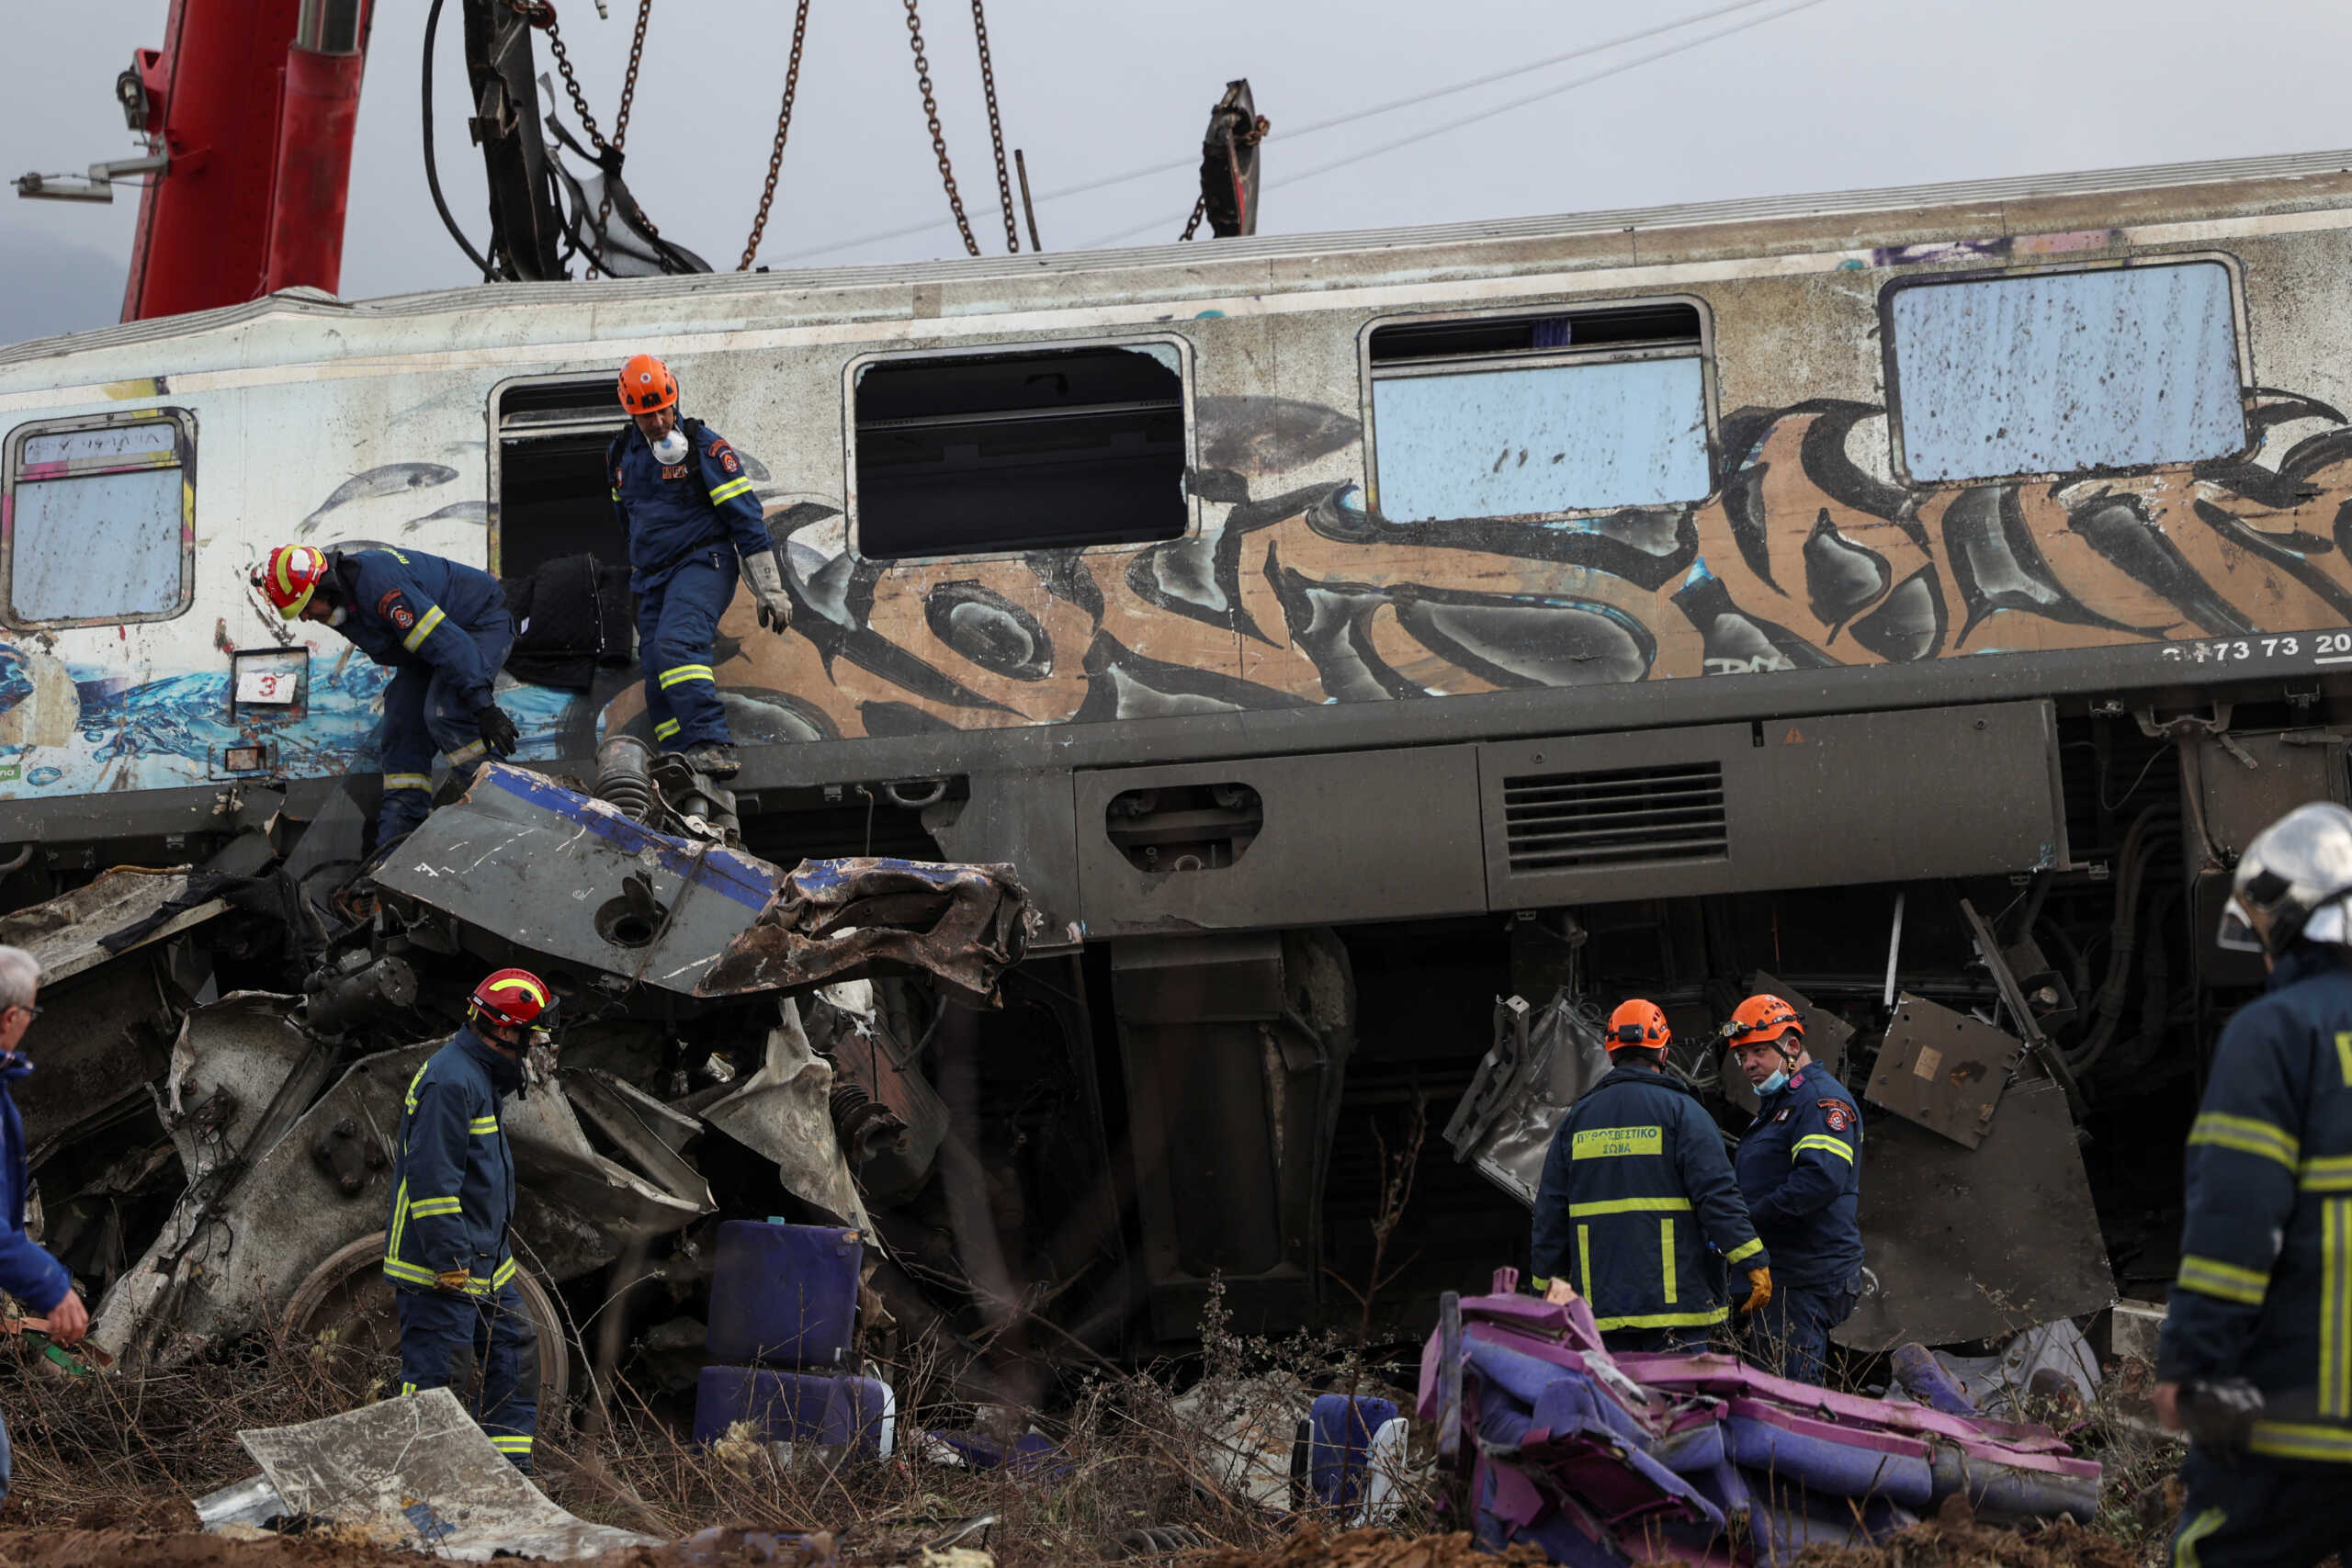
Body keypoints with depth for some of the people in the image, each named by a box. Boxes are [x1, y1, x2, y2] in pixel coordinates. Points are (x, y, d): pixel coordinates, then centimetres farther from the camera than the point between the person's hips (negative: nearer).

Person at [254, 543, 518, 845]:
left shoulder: (378, 583, -35)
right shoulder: (344, 597, -4)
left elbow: (447, 642, -38)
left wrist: (484, 707, -39)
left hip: (482, 625, -10)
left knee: (443, 714, -27)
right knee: (402, 725, 0)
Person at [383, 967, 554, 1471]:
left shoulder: (477, 1074, 14)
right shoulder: (451, 1081, -20)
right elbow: (431, 1178, -24)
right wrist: (450, 1260, -23)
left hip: (484, 1260, 11)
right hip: (441, 1265, -11)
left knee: (516, 1345, 13)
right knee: (435, 1372, -7)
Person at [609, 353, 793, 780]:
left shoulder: (704, 446, -8)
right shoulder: (621, 455, 11)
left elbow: (745, 517, -9)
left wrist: (770, 589, -11)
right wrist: (636, 565, 37)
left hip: (701, 564, -7)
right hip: (651, 578, 7)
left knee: (676, 645, -30)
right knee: (658, 684, -2)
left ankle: (713, 746, -39)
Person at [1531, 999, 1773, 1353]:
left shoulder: (1576, 1118, 12)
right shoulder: (1679, 1110, -2)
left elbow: (1550, 1212, 13)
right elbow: (1717, 1195, -10)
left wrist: (1549, 1282, 20)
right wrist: (1755, 1263, -7)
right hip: (1673, 1297, -4)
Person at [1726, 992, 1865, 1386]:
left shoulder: (1821, 1099, -10)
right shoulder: (1776, 1104, 23)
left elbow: (1823, 1179, -26)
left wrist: (1752, 1216, -22)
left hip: (1808, 1276, -10)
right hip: (1780, 1276, 10)